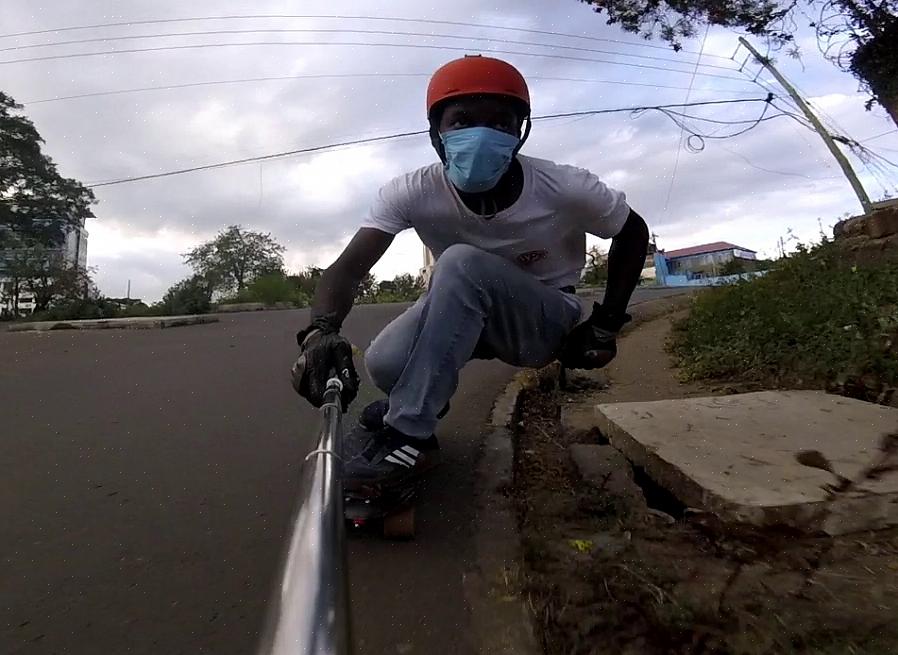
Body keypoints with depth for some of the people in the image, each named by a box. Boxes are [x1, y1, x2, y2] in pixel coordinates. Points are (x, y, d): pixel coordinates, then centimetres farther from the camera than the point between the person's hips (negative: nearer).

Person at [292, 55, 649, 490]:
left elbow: (634, 232, -3)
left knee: (461, 263, -34)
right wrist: (321, 330, -48)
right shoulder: (414, 193, -20)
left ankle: (407, 434, -25)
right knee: (385, 364, -28)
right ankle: (422, 399, 12)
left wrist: (606, 323, -8)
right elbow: (349, 267, -27)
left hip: (547, 322, -2)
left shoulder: (565, 190, -22)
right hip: (463, 311, 3)